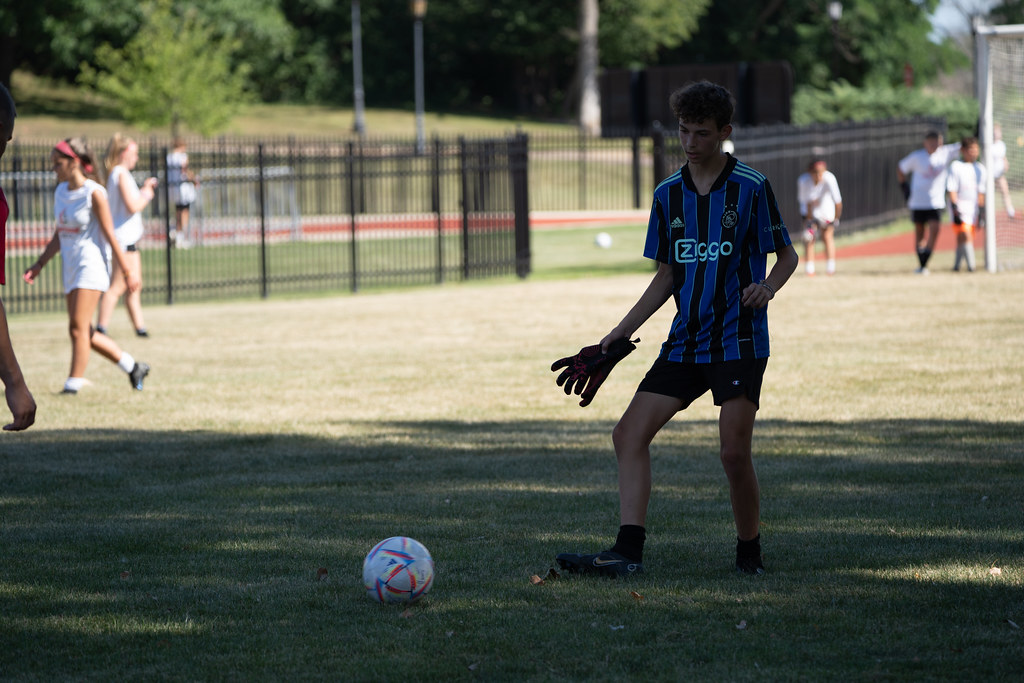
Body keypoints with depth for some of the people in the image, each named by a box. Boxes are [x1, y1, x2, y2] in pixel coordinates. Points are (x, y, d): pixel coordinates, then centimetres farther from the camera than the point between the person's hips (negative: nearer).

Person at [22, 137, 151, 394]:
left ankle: (73, 387, -10)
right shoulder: (60, 192, 10)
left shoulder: (94, 193, -12)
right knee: (84, 333, 10)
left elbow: (109, 235, -10)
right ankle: (133, 367, 23)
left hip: (91, 265, -8)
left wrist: (127, 271, -7)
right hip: (71, 267, 8)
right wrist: (39, 264, 13)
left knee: (78, 329, -12)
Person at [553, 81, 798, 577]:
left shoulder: (751, 188, -5)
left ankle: (749, 554, 10)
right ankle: (628, 551, -9)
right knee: (629, 434, -7)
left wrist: (768, 286, -19)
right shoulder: (668, 194, 10)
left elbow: (788, 255, 2)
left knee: (734, 453, -11)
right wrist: (623, 331, 10)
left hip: (739, 341, -5)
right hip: (685, 342, 6)